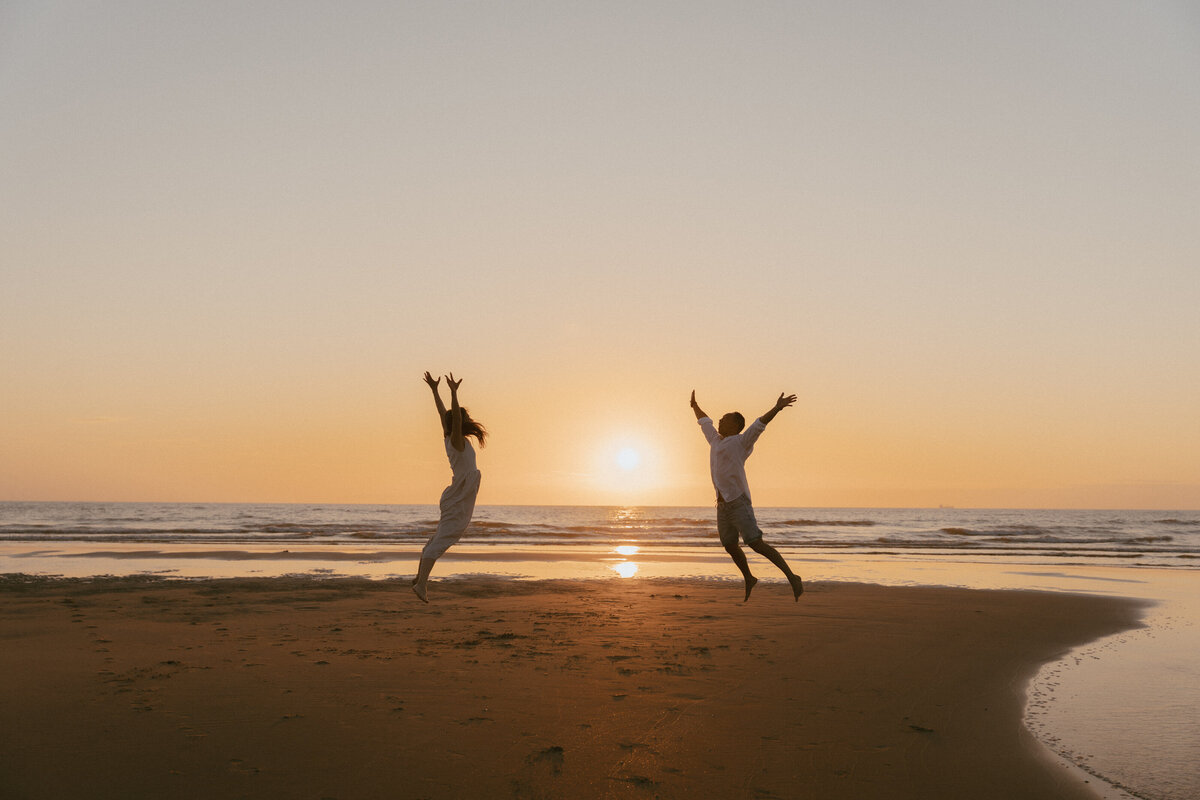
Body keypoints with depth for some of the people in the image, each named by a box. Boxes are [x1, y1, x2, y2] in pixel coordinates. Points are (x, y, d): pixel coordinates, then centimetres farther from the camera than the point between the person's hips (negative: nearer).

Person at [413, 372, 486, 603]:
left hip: (455, 499, 9)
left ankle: (420, 577, 25)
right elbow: (455, 418, -31)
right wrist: (453, 392, -38)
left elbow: (443, 412, 15)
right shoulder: (457, 441, -14)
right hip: (458, 502, -9)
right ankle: (422, 583, -9)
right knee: (440, 541, -9)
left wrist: (435, 389, 20)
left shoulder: (452, 439, 7)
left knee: (438, 538, 17)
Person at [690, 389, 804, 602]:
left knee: (757, 544, -14)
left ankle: (792, 578, -9)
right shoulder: (716, 439, 17)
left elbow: (760, 423, -18)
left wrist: (777, 408, -31)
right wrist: (694, 405, 47)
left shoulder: (740, 442, -4)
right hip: (723, 505, 8)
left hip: (738, 502, -8)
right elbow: (705, 421, 34)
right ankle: (749, 579, 36)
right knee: (730, 546, 16)